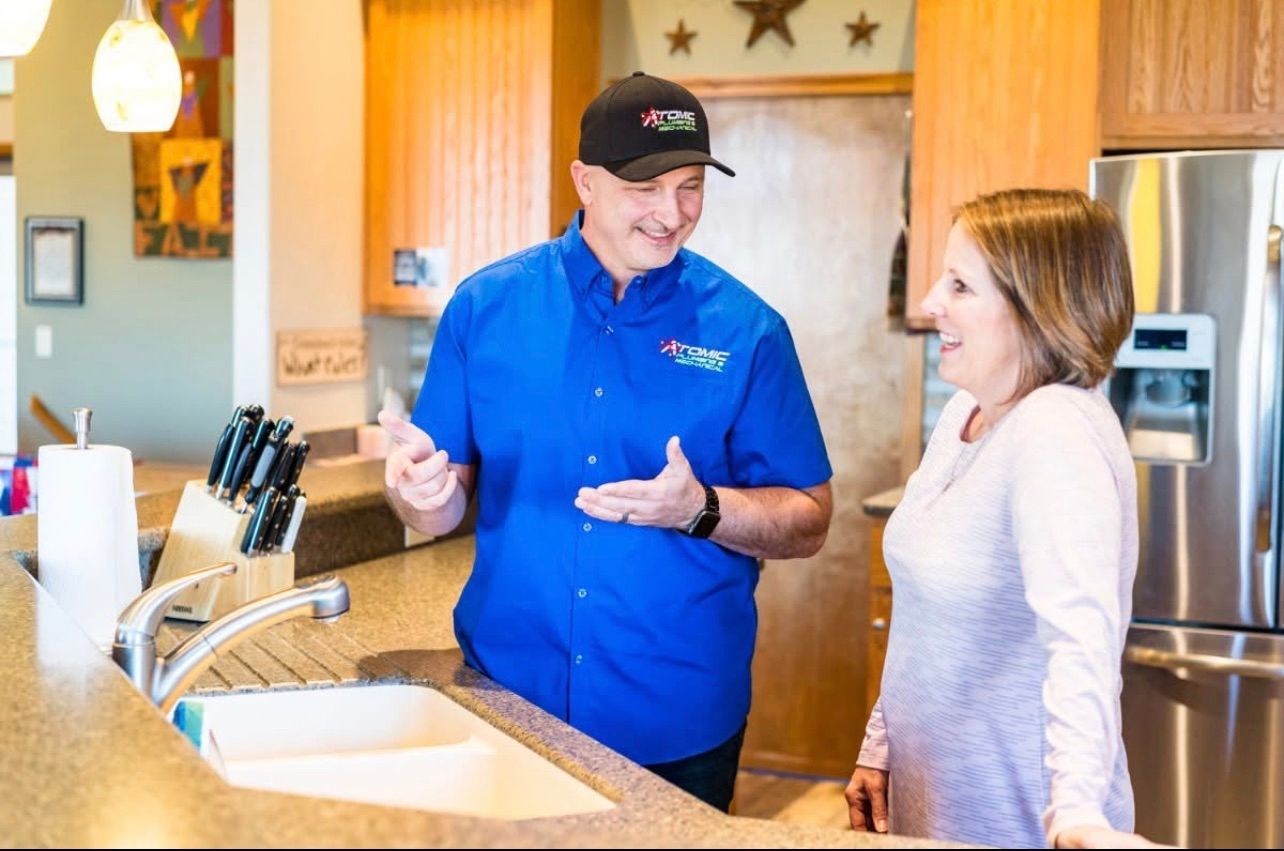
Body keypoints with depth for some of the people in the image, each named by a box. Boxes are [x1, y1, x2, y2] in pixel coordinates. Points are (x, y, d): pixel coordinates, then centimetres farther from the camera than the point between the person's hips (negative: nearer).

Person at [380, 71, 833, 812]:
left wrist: (702, 509, -21)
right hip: (507, 704, 1)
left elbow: (808, 522, -2)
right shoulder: (487, 305, -2)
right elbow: (445, 510, 2)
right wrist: (419, 485, -21)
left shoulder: (746, 329, -5)